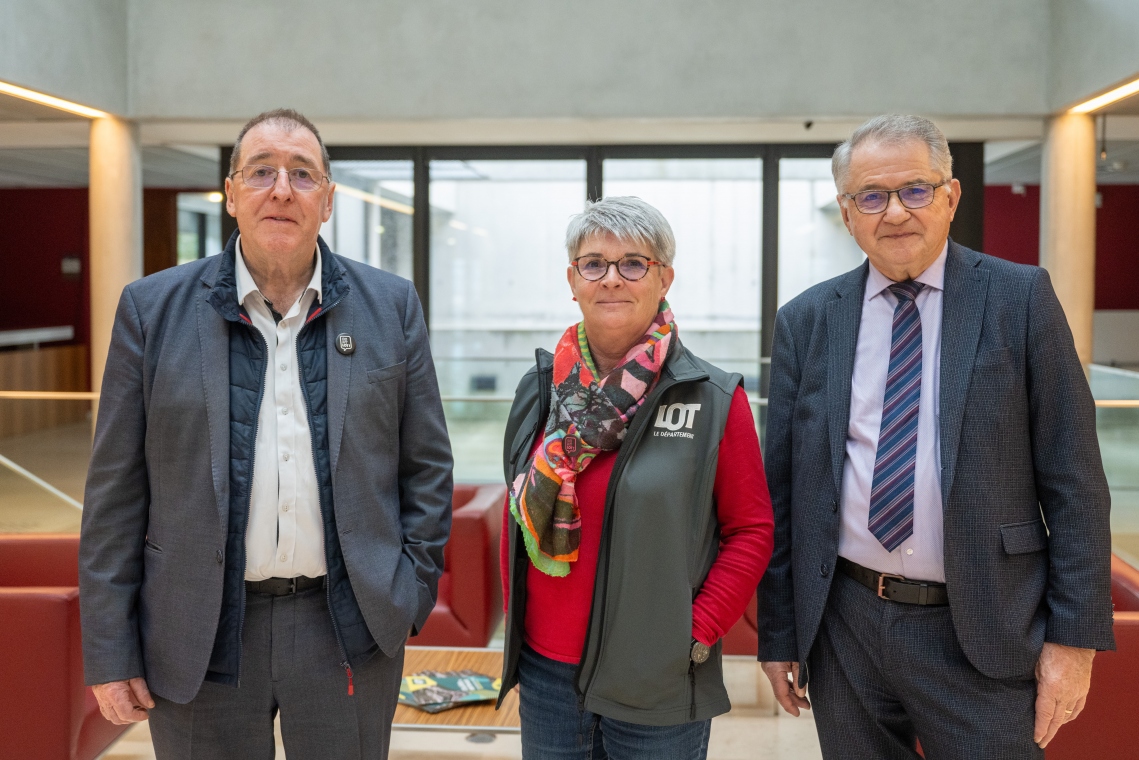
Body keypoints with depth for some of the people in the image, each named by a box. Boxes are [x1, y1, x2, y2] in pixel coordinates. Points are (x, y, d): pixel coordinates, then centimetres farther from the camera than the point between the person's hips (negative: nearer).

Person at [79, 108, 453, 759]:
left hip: (350, 633, 1)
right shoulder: (152, 308, 0)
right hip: (200, 635, 0)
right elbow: (117, 487, 0)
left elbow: (427, 466, 6)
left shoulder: (391, 307, 2)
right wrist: (110, 651, -1)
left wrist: (412, 594, -1)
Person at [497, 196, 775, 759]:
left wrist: (697, 633, -10)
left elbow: (751, 530, -4)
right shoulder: (541, 389, 4)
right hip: (545, 673, 3)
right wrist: (514, 619, 10)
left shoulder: (713, 399, -7)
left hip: (658, 686, -3)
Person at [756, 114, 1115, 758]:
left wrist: (1075, 636, -7)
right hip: (844, 626, 2)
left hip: (983, 634, -2)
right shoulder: (806, 321, 4)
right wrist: (778, 632, 5)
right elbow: (783, 489, 6)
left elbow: (1073, 481, -3)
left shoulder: (1021, 298, -2)